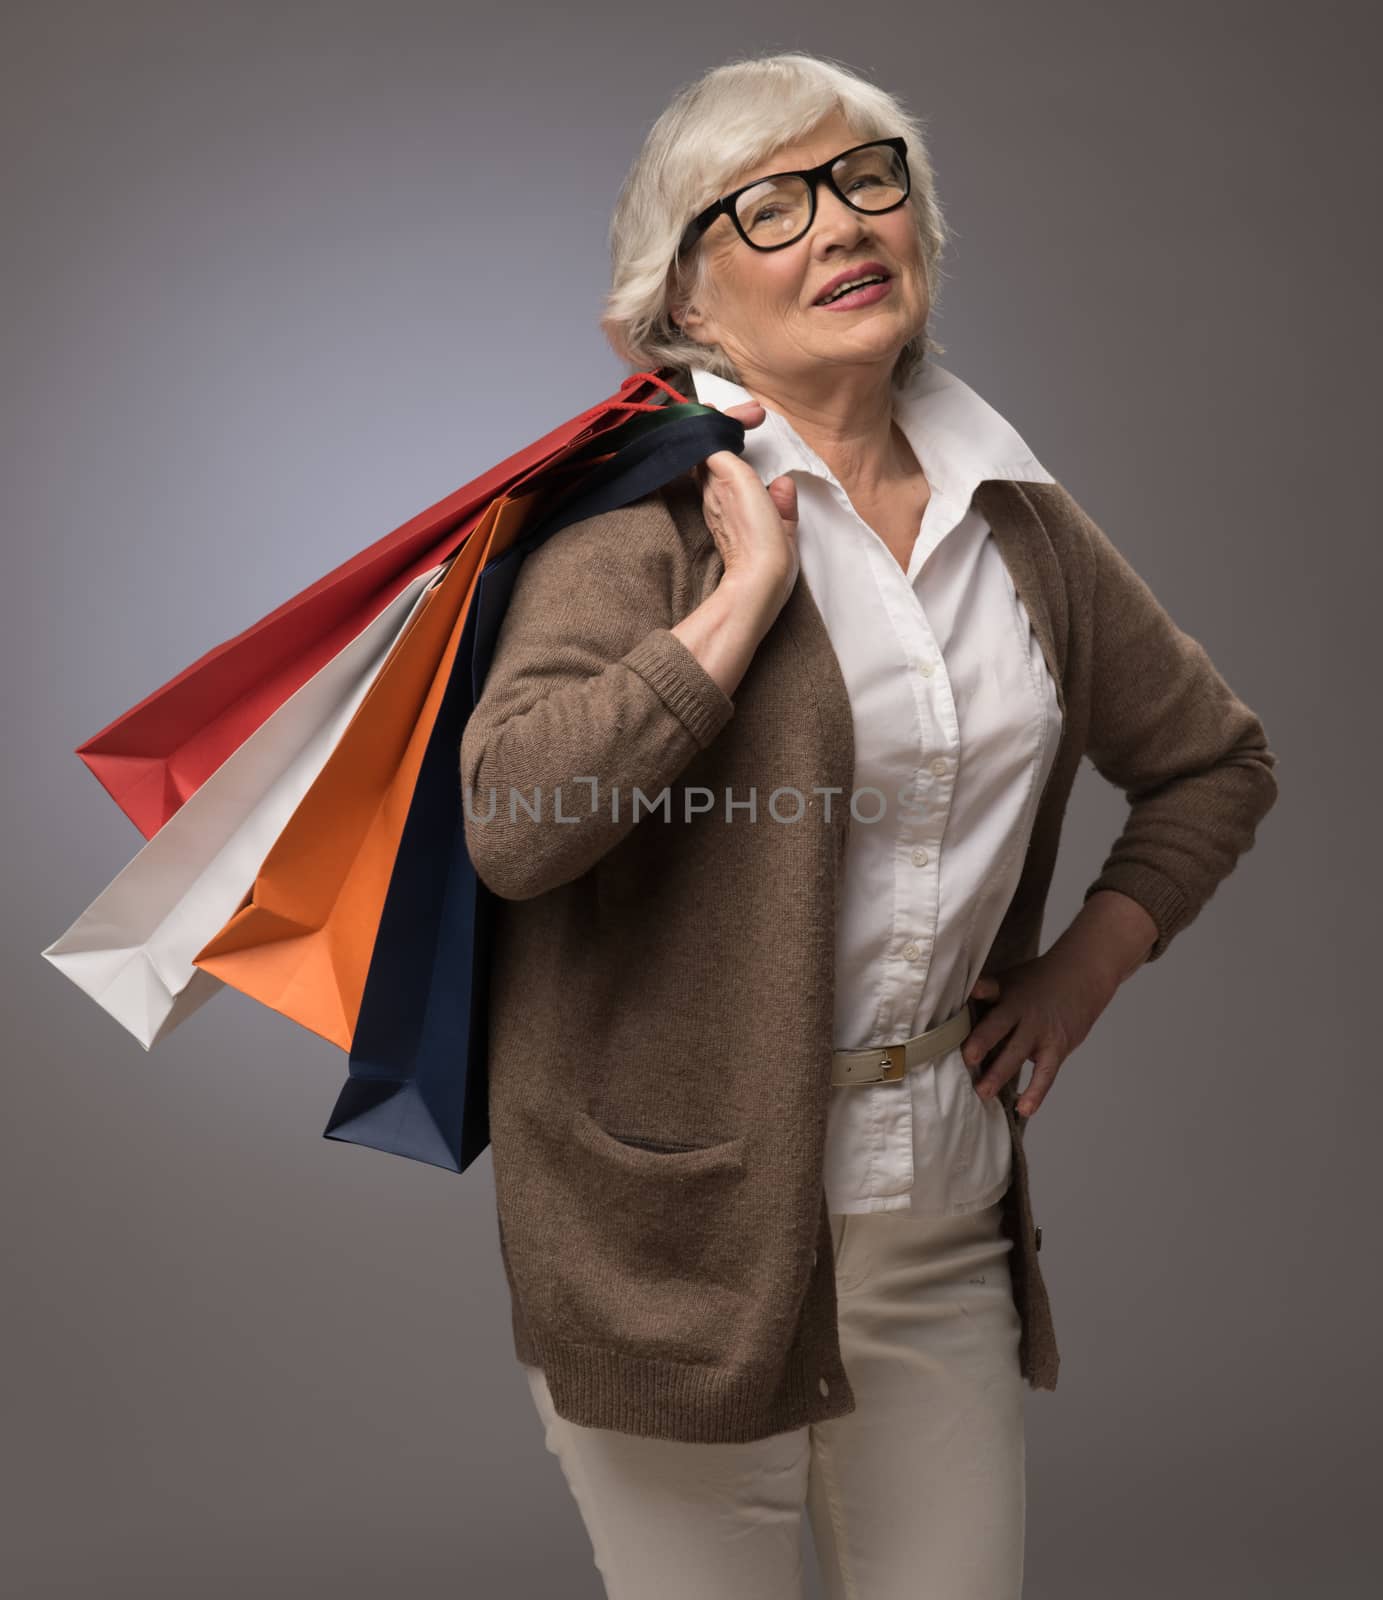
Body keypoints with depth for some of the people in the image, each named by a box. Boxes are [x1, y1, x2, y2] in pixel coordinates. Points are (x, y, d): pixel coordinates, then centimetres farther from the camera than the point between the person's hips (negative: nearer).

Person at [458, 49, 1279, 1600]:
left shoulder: (1018, 520, 6)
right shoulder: (653, 506, -9)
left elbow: (1215, 759, 20)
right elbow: (510, 824, -24)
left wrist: (1085, 967, 9)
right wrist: (745, 600, -20)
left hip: (944, 1201, 5)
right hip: (682, 1211, -4)